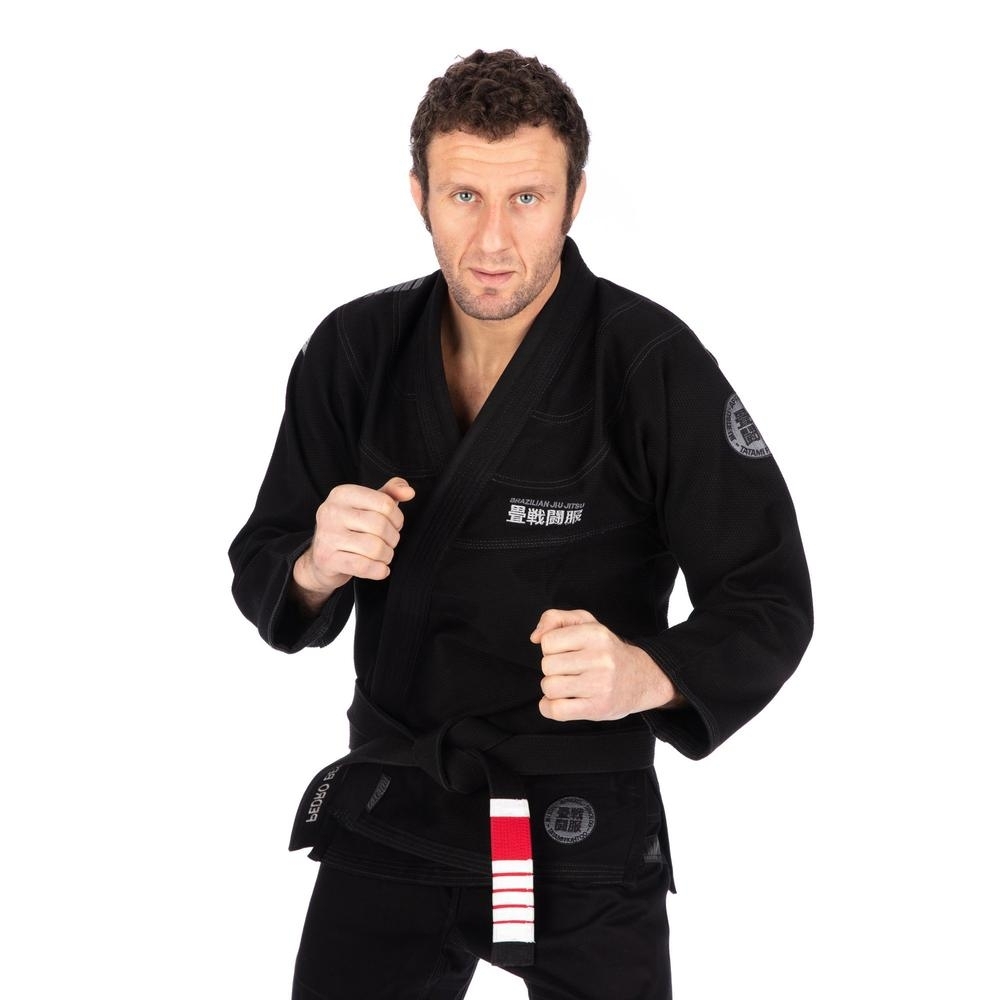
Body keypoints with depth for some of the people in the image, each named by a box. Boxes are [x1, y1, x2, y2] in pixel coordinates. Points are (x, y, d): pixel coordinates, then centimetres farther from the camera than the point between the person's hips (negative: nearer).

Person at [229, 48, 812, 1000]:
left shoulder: (653, 366, -15)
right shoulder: (355, 350, -3)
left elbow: (768, 602, -12)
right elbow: (261, 575, 4)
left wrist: (645, 674, -31)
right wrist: (316, 569, -20)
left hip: (586, 837, -3)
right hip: (388, 814, 3)